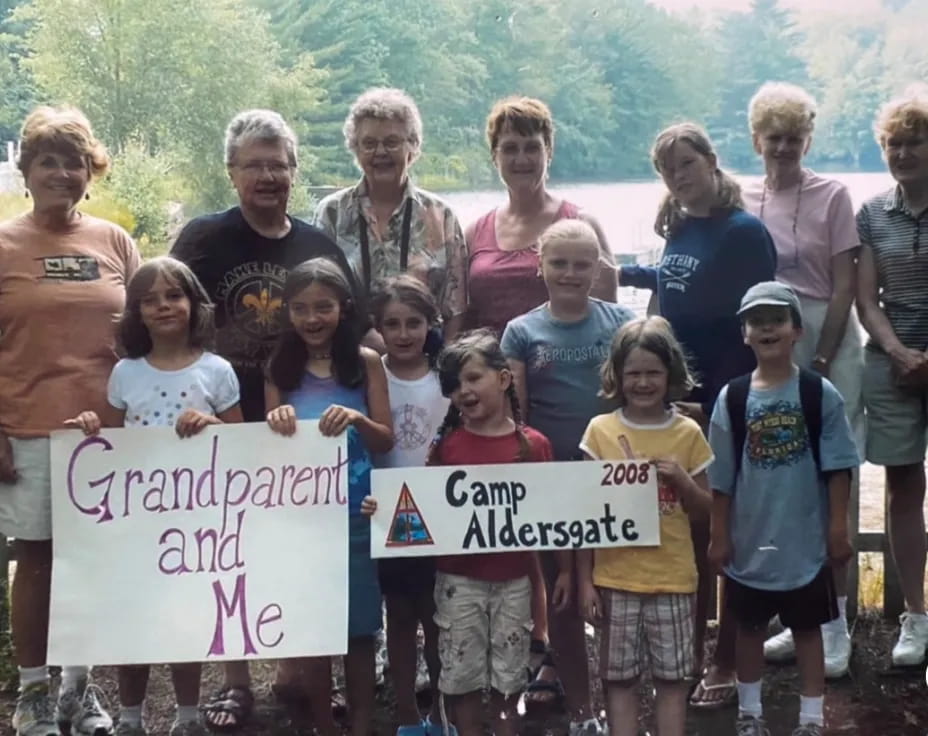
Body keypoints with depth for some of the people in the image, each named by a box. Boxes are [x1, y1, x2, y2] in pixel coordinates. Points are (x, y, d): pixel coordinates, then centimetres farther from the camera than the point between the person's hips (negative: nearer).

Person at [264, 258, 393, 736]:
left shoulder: (366, 362, -1)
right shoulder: (280, 368, 3)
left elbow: (386, 441, -2)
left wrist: (357, 419, -21)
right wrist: (276, 425, -18)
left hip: (356, 513, -1)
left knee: (359, 626, 7)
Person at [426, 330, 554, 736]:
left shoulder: (534, 444, -4)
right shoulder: (446, 443, -3)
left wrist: (563, 569, -2)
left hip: (513, 579, 0)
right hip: (459, 579, 0)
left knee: (508, 675, 12)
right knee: (462, 674, 8)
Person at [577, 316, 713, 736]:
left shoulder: (688, 434, 0)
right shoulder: (600, 431, -2)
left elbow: (705, 510, 6)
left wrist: (681, 478, -13)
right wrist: (585, 580, -3)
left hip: (672, 577, 1)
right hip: (615, 577, 0)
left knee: (671, 677, 8)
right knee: (619, 678, 7)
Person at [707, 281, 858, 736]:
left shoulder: (820, 394, -7)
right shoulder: (732, 398, -4)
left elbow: (837, 468, -4)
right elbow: (721, 477, 0)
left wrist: (838, 528, -6)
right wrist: (719, 535, 0)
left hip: (806, 540, -1)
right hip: (750, 541, 2)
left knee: (807, 628, 11)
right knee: (750, 627, 15)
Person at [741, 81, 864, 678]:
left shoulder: (831, 196, -3)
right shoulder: (743, 203, 8)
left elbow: (844, 285, -7)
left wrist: (819, 362, -12)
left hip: (826, 347, -4)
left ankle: (835, 622, 6)